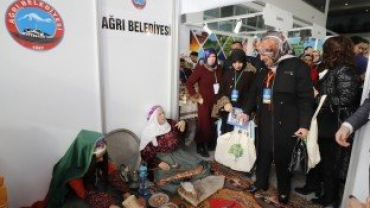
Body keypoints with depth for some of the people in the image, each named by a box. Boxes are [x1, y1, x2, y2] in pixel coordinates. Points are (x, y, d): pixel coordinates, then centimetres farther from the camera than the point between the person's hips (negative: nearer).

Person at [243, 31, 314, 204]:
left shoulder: (297, 66, -9)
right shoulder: (264, 71, 10)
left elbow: (306, 97, -12)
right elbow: (254, 92, 17)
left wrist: (304, 124, -14)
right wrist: (247, 111, 14)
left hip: (286, 123, -5)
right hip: (265, 121, 6)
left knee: (283, 158, 8)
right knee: (263, 153, 16)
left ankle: (284, 190, 31)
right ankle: (260, 182, 37)